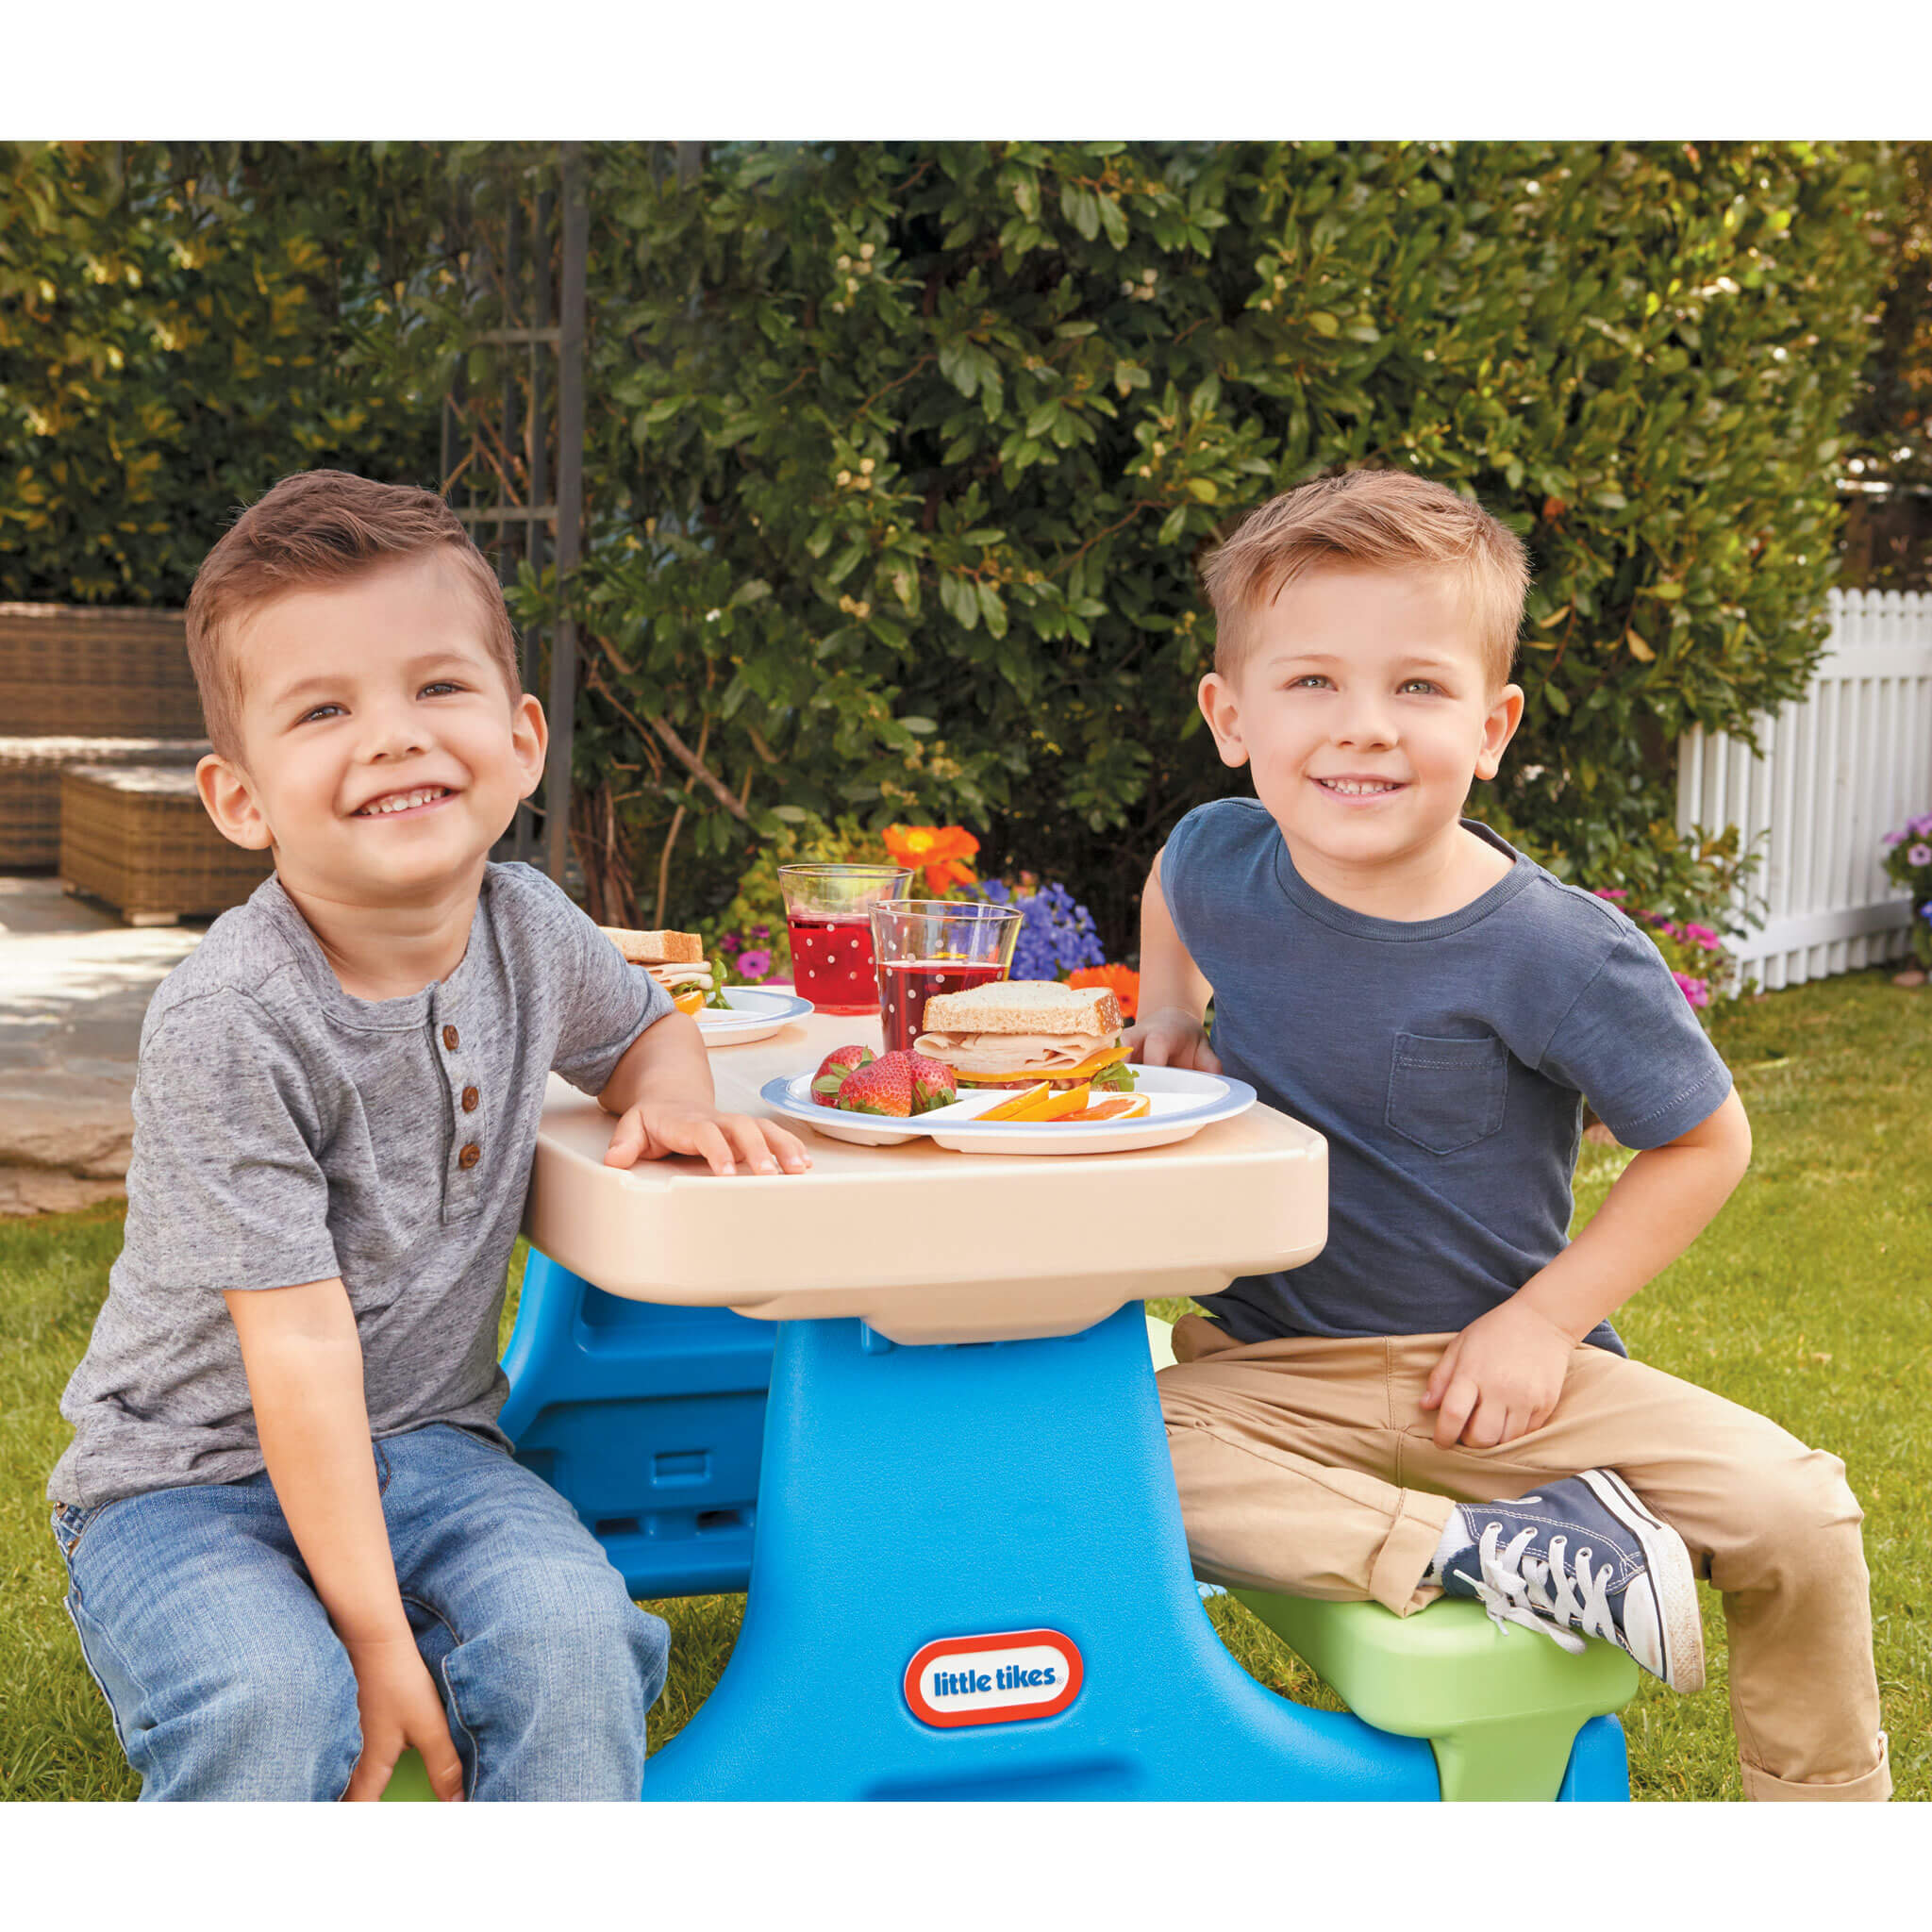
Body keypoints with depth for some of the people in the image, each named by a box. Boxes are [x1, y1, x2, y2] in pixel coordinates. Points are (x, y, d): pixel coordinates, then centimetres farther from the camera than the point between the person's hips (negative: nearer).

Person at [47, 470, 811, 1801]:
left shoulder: (532, 930, -5)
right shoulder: (230, 1022, -24)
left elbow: (645, 1024, 20)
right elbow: (300, 1350, -24)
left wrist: (672, 1098, -6)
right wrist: (379, 1639, -23)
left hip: (426, 1438, 4)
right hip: (194, 1469, -4)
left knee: (569, 1628, -24)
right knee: (267, 1698, -31)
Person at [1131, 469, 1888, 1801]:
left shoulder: (1560, 957, -19)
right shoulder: (1217, 863, -7)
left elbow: (1707, 1140, -7)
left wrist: (1547, 1318, -14)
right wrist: (1165, 1016, 5)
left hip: (1499, 1359, -1)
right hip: (1273, 1367, 2)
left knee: (1799, 1515, -15)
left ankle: (1821, 1804, 13)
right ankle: (1479, 1550, -25)